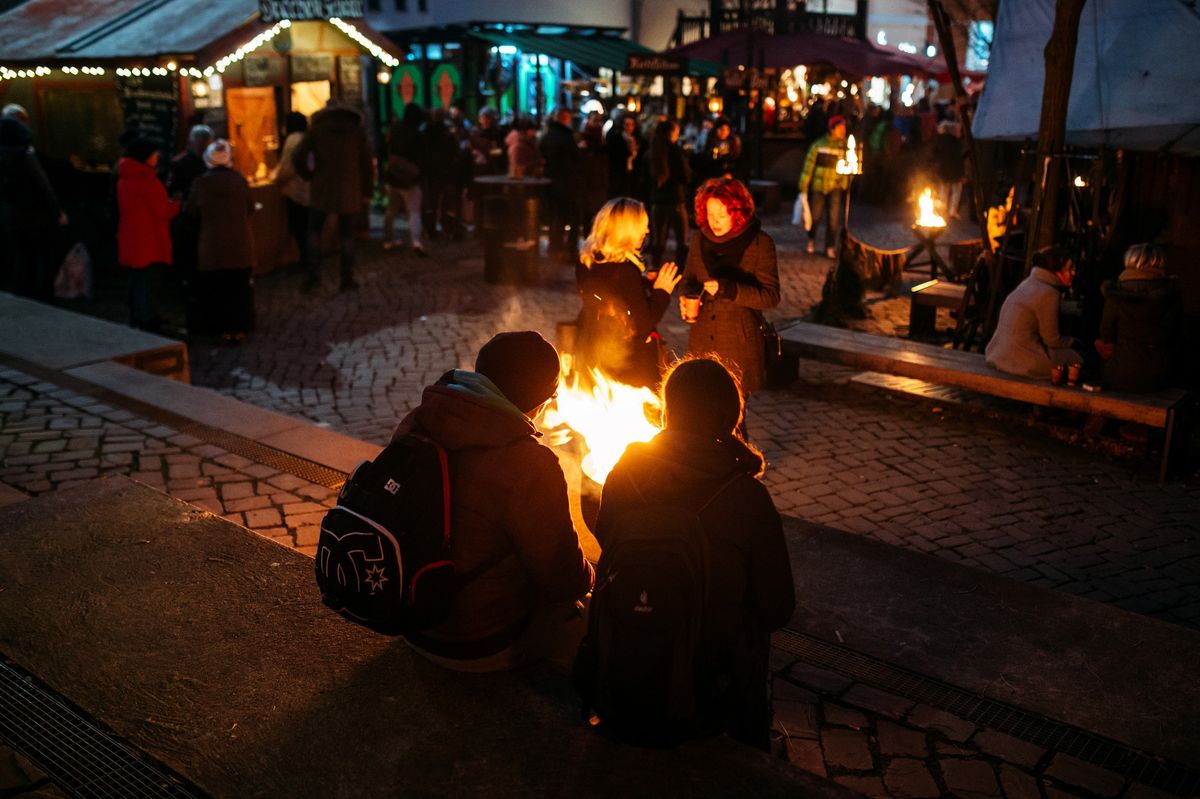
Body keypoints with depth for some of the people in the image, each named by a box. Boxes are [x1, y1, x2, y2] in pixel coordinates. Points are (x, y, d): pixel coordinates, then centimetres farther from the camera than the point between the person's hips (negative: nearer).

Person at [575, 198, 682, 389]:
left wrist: (645, 283, 10)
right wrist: (661, 292, -11)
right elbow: (642, 325, -22)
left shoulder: (587, 260, -2)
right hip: (627, 364, -8)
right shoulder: (624, 271, -26)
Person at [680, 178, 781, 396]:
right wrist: (685, 299, -4)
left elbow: (771, 295, -10)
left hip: (739, 347, -3)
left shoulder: (760, 244, -6)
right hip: (702, 344, 3)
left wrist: (728, 289, -23)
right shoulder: (699, 240, 7)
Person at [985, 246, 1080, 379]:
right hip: (1021, 361, -9)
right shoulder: (1047, 293, -16)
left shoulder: (1029, 283, 11)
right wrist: (1073, 342, 9)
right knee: (1078, 359, 0)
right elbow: (1052, 340, -9)